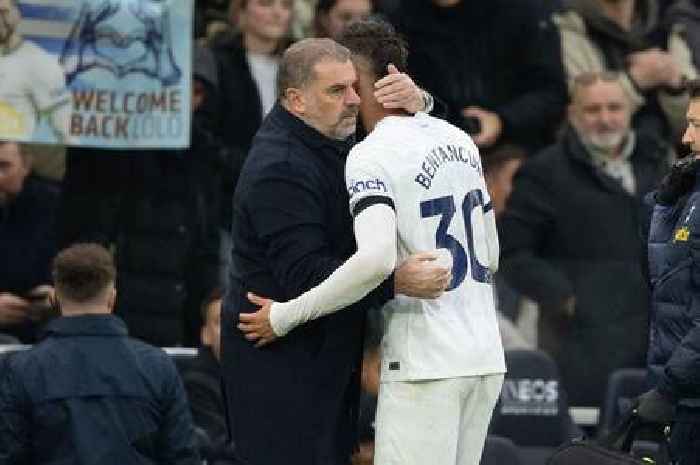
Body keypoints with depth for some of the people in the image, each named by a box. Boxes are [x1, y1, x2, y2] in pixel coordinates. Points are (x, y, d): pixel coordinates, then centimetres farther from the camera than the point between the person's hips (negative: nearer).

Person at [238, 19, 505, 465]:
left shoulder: (372, 155, -12)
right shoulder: (459, 139, 13)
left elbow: (377, 259, -27)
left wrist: (285, 316, -19)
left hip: (424, 363, -8)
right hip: (485, 358, 8)